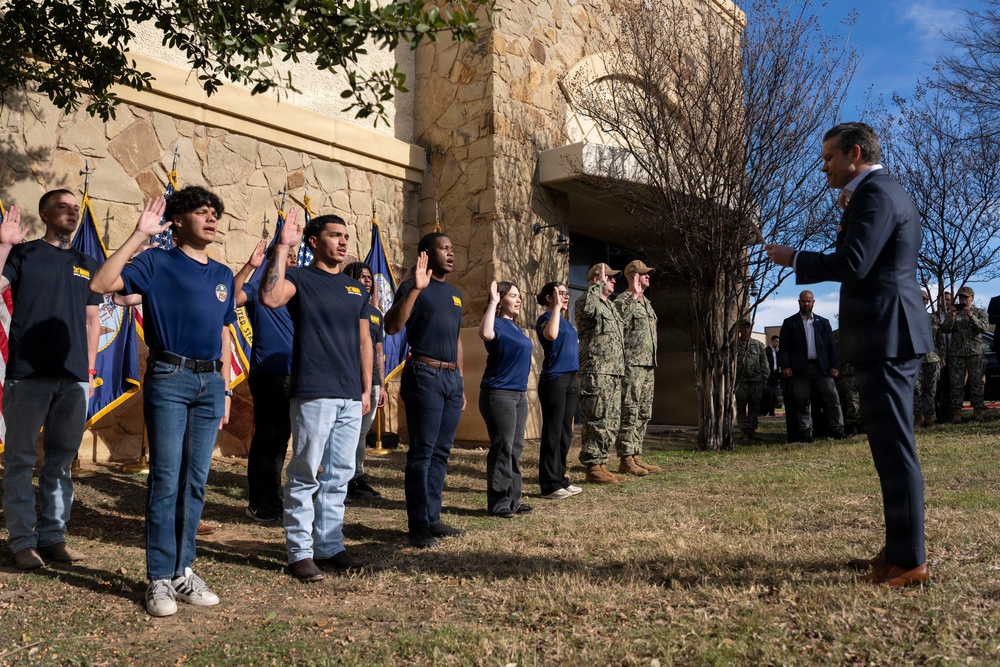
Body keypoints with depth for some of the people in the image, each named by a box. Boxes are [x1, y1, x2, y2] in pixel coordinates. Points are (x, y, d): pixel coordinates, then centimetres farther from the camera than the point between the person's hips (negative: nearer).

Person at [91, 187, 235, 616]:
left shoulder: (223, 275, 16)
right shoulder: (157, 263, 1)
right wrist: (139, 236, -15)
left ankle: (183, 571, 17)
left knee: (196, 482, 8)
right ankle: (160, 578, 6)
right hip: (169, 379, -5)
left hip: (210, 383, 5)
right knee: (165, 480, -3)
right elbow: (100, 284, -14)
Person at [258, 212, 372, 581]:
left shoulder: (356, 288, 17)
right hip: (313, 393, -6)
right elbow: (270, 297, -24)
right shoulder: (300, 278, -1)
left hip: (350, 396, 6)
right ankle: (300, 552, 8)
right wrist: (282, 247, -20)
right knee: (305, 474, -1)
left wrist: (367, 388, 12)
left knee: (338, 475, 11)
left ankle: (329, 545, 20)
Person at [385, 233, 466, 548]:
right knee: (422, 452, -5)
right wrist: (415, 289, -26)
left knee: (441, 452, 10)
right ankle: (418, 526, 1)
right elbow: (392, 326, -19)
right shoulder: (413, 288, -4)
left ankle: (433, 518, 17)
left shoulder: (455, 294, 19)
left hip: (452, 377, 7)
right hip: (425, 375, -7)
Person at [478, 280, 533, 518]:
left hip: (519, 394, 9)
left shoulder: (516, 327, 16)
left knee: (516, 448, 12)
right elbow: (485, 334, -35)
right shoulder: (497, 324, -10)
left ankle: (512, 500, 20)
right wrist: (493, 302, -27)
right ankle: (498, 503, 0)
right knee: (502, 448, -7)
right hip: (499, 393, -9)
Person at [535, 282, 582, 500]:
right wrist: (557, 307, -22)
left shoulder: (565, 321, 18)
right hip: (554, 380, -9)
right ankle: (549, 485, 0)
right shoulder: (545, 319, -7)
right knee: (553, 434, -5)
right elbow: (551, 335, -30)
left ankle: (561, 479, 21)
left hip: (570, 380, 9)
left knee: (566, 433, 12)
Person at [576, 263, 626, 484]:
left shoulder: (610, 306, 22)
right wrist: (599, 284, -22)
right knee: (597, 421, -8)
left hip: (614, 374, 10)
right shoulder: (588, 302, -7)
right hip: (596, 373, -10)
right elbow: (586, 307, -33)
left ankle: (601, 464, 18)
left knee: (612, 422, 11)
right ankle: (592, 468, -2)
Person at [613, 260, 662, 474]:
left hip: (648, 365, 9)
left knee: (643, 414, 11)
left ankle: (636, 456, 17)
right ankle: (626, 460, -5)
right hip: (632, 365, -9)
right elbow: (620, 326, -23)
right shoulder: (622, 300, -7)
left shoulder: (646, 303, 21)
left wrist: (653, 361, 19)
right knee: (629, 413, -8)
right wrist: (634, 297, -20)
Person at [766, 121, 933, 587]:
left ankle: (908, 561, 0)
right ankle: (899, 549, 21)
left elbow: (852, 264, -21)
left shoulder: (874, 194, -11)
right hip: (892, 334, 11)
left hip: (885, 335, -11)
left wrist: (794, 260, -9)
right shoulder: (887, 192, 21)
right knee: (892, 446, 13)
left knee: (894, 448, -7)